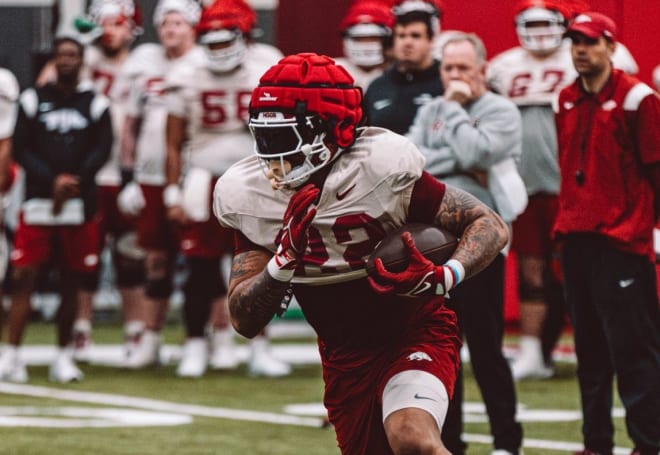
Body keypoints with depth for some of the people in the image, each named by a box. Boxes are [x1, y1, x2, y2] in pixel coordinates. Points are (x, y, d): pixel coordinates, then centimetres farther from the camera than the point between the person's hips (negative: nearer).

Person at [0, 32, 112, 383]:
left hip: (80, 204, 1)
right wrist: (53, 180, -14)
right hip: (37, 201, -1)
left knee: (71, 281, 6)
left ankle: (64, 357, 15)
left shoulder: (95, 104, 6)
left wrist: (73, 181, -15)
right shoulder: (33, 100, 4)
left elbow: (101, 150, -1)